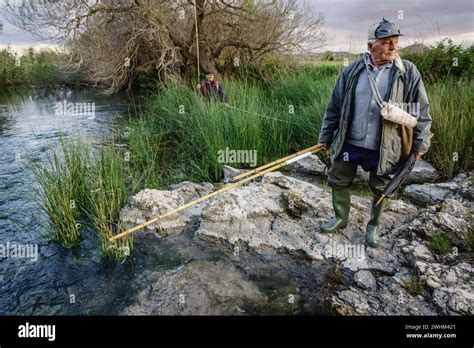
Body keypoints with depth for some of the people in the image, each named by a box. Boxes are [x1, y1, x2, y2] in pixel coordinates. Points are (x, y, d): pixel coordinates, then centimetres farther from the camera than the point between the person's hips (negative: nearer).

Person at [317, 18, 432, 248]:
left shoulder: (408, 73, -4)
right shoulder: (352, 71, -1)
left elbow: (421, 110, 1)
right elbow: (335, 106, 5)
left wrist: (420, 143, 1)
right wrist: (326, 136, 9)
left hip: (384, 149, -1)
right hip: (349, 143, 2)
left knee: (381, 190, 13)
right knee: (338, 182, 12)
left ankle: (373, 226, 36)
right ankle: (341, 218, 36)